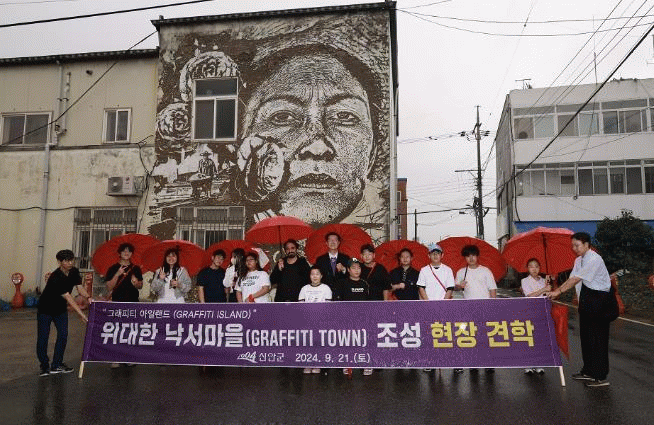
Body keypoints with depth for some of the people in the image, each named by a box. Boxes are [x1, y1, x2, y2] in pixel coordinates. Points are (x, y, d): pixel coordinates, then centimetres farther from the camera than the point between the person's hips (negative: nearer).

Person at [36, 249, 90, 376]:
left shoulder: (74, 272, -9)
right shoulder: (55, 278, -32)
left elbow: (80, 287, -10)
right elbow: (68, 298, -34)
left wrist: (88, 297, -33)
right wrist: (81, 315, -37)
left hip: (60, 309, 6)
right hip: (45, 309, -6)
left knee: (63, 335, 0)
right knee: (43, 337, -1)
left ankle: (56, 365, 8)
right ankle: (44, 366, 15)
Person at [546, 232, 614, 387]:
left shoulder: (594, 260, -19)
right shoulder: (579, 260, 9)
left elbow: (577, 279, -22)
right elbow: (571, 279, 7)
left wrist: (559, 291, -22)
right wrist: (555, 290, -4)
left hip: (600, 300, -9)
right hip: (587, 298, 9)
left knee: (598, 337, -4)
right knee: (585, 335, 13)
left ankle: (600, 377, 5)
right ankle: (588, 371, 24)